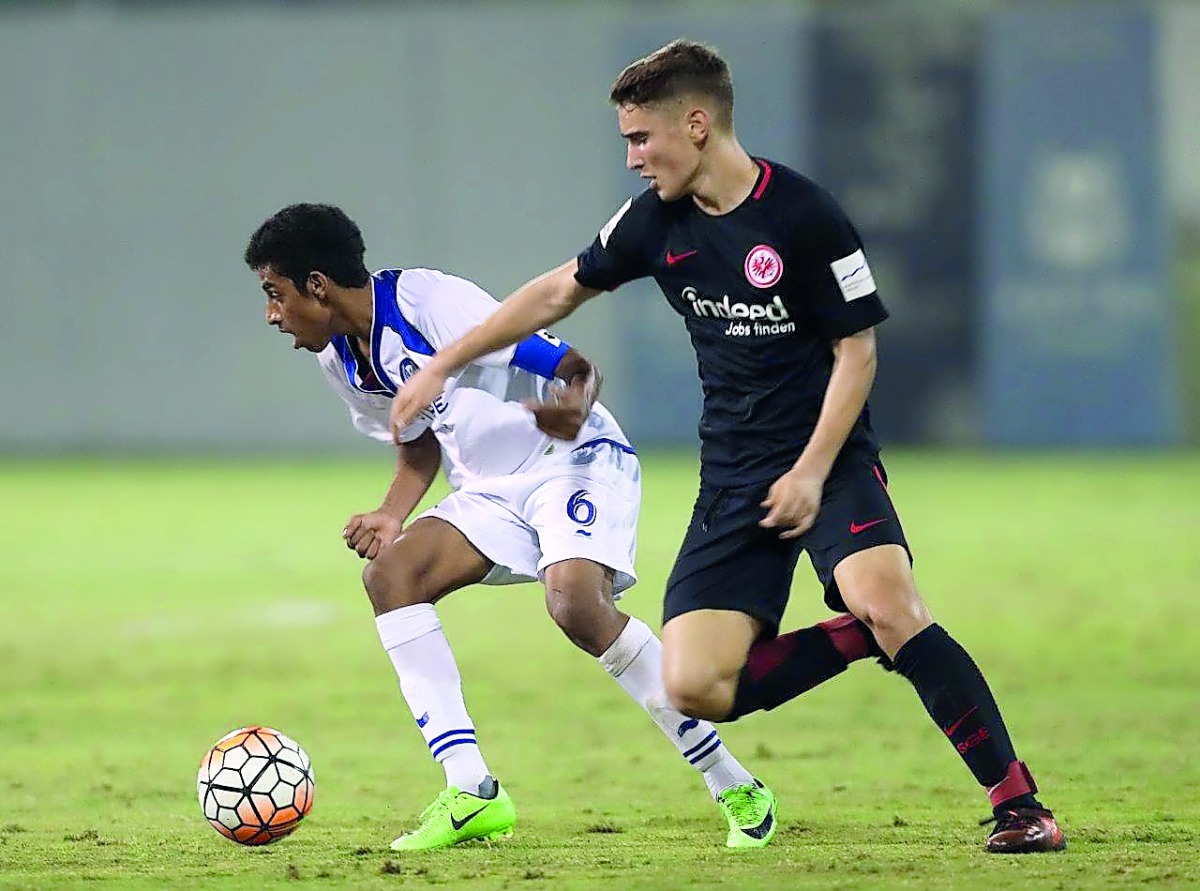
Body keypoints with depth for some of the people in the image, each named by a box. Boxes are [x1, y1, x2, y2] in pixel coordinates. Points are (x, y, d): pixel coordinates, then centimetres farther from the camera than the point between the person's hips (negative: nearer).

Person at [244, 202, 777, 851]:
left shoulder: (430, 304, -22)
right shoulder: (339, 359, 5)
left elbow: (577, 368, -21)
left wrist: (574, 407, -44)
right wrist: (393, 515, 3)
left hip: (576, 462, -8)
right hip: (492, 489, 8)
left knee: (575, 603, -31)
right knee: (389, 575, -14)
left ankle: (737, 791, -19)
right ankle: (471, 795, -16)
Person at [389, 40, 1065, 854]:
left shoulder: (805, 215, -12)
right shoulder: (657, 220, 4)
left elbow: (857, 349, -9)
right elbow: (558, 292, 18)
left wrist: (813, 471, -17)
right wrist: (445, 365, 21)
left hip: (828, 459, -5)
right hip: (732, 478, 5)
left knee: (887, 603, -32)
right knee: (696, 688, -13)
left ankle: (1018, 804, -23)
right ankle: (860, 638, 4)